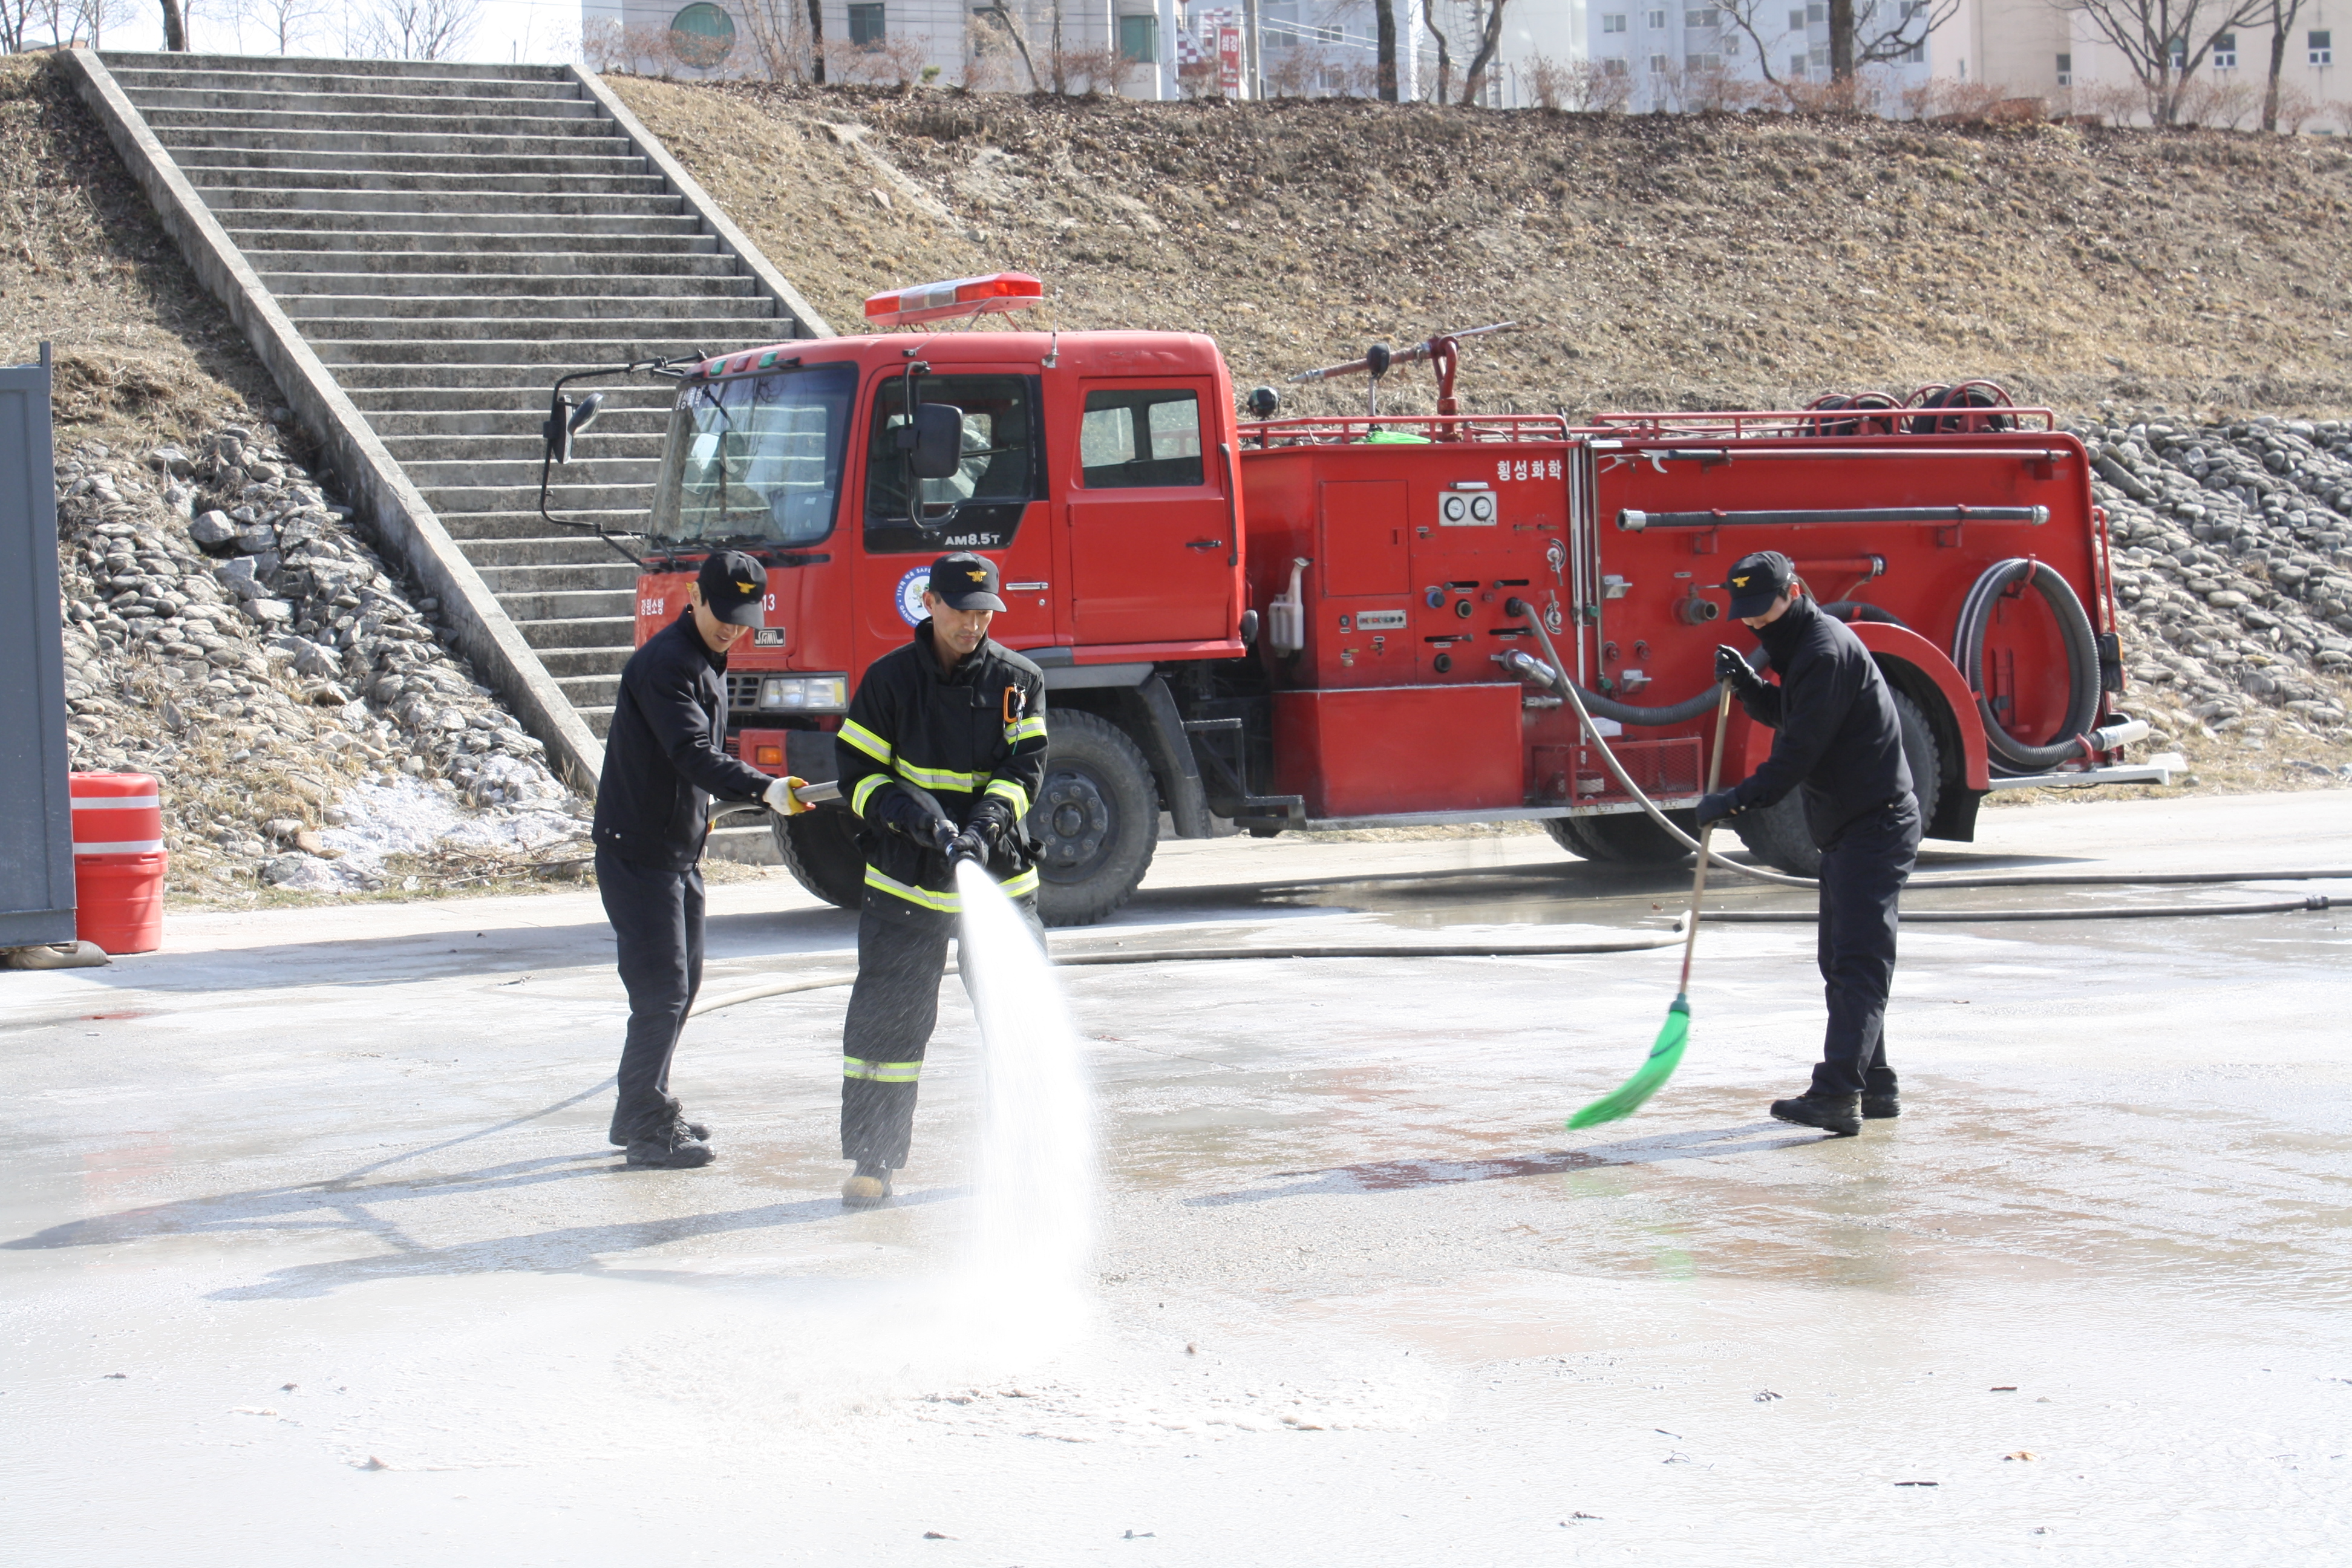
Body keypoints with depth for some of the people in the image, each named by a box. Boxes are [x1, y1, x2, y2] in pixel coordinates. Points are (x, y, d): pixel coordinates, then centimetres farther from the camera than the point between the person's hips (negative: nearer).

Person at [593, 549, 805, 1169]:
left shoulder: (708, 663, 13)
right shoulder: (663, 663, -19)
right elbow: (693, 753, -31)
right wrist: (764, 790, -42)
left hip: (680, 849, 10)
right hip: (637, 851, -10)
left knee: (684, 981, 15)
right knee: (661, 988, -9)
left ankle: (645, 1109, 27)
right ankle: (646, 1126, -2)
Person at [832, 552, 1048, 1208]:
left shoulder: (1018, 680, 2)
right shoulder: (889, 680, -2)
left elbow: (1024, 768, -5)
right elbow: (859, 775, -2)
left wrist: (983, 827, -22)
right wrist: (914, 815, -19)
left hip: (1000, 878, 1)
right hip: (906, 882, -1)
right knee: (884, 1020, -3)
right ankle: (873, 1161, 6)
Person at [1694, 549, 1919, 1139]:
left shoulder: (1827, 651, -19)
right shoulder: (1804, 644, 13)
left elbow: (1799, 751, -23)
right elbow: (1784, 716, 24)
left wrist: (1738, 800, -20)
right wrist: (1745, 682, 6)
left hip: (1876, 824, -11)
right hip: (1848, 825, 11)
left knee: (1857, 960, -17)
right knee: (1842, 960, 14)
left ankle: (1837, 1095, -25)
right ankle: (1873, 1086, 21)